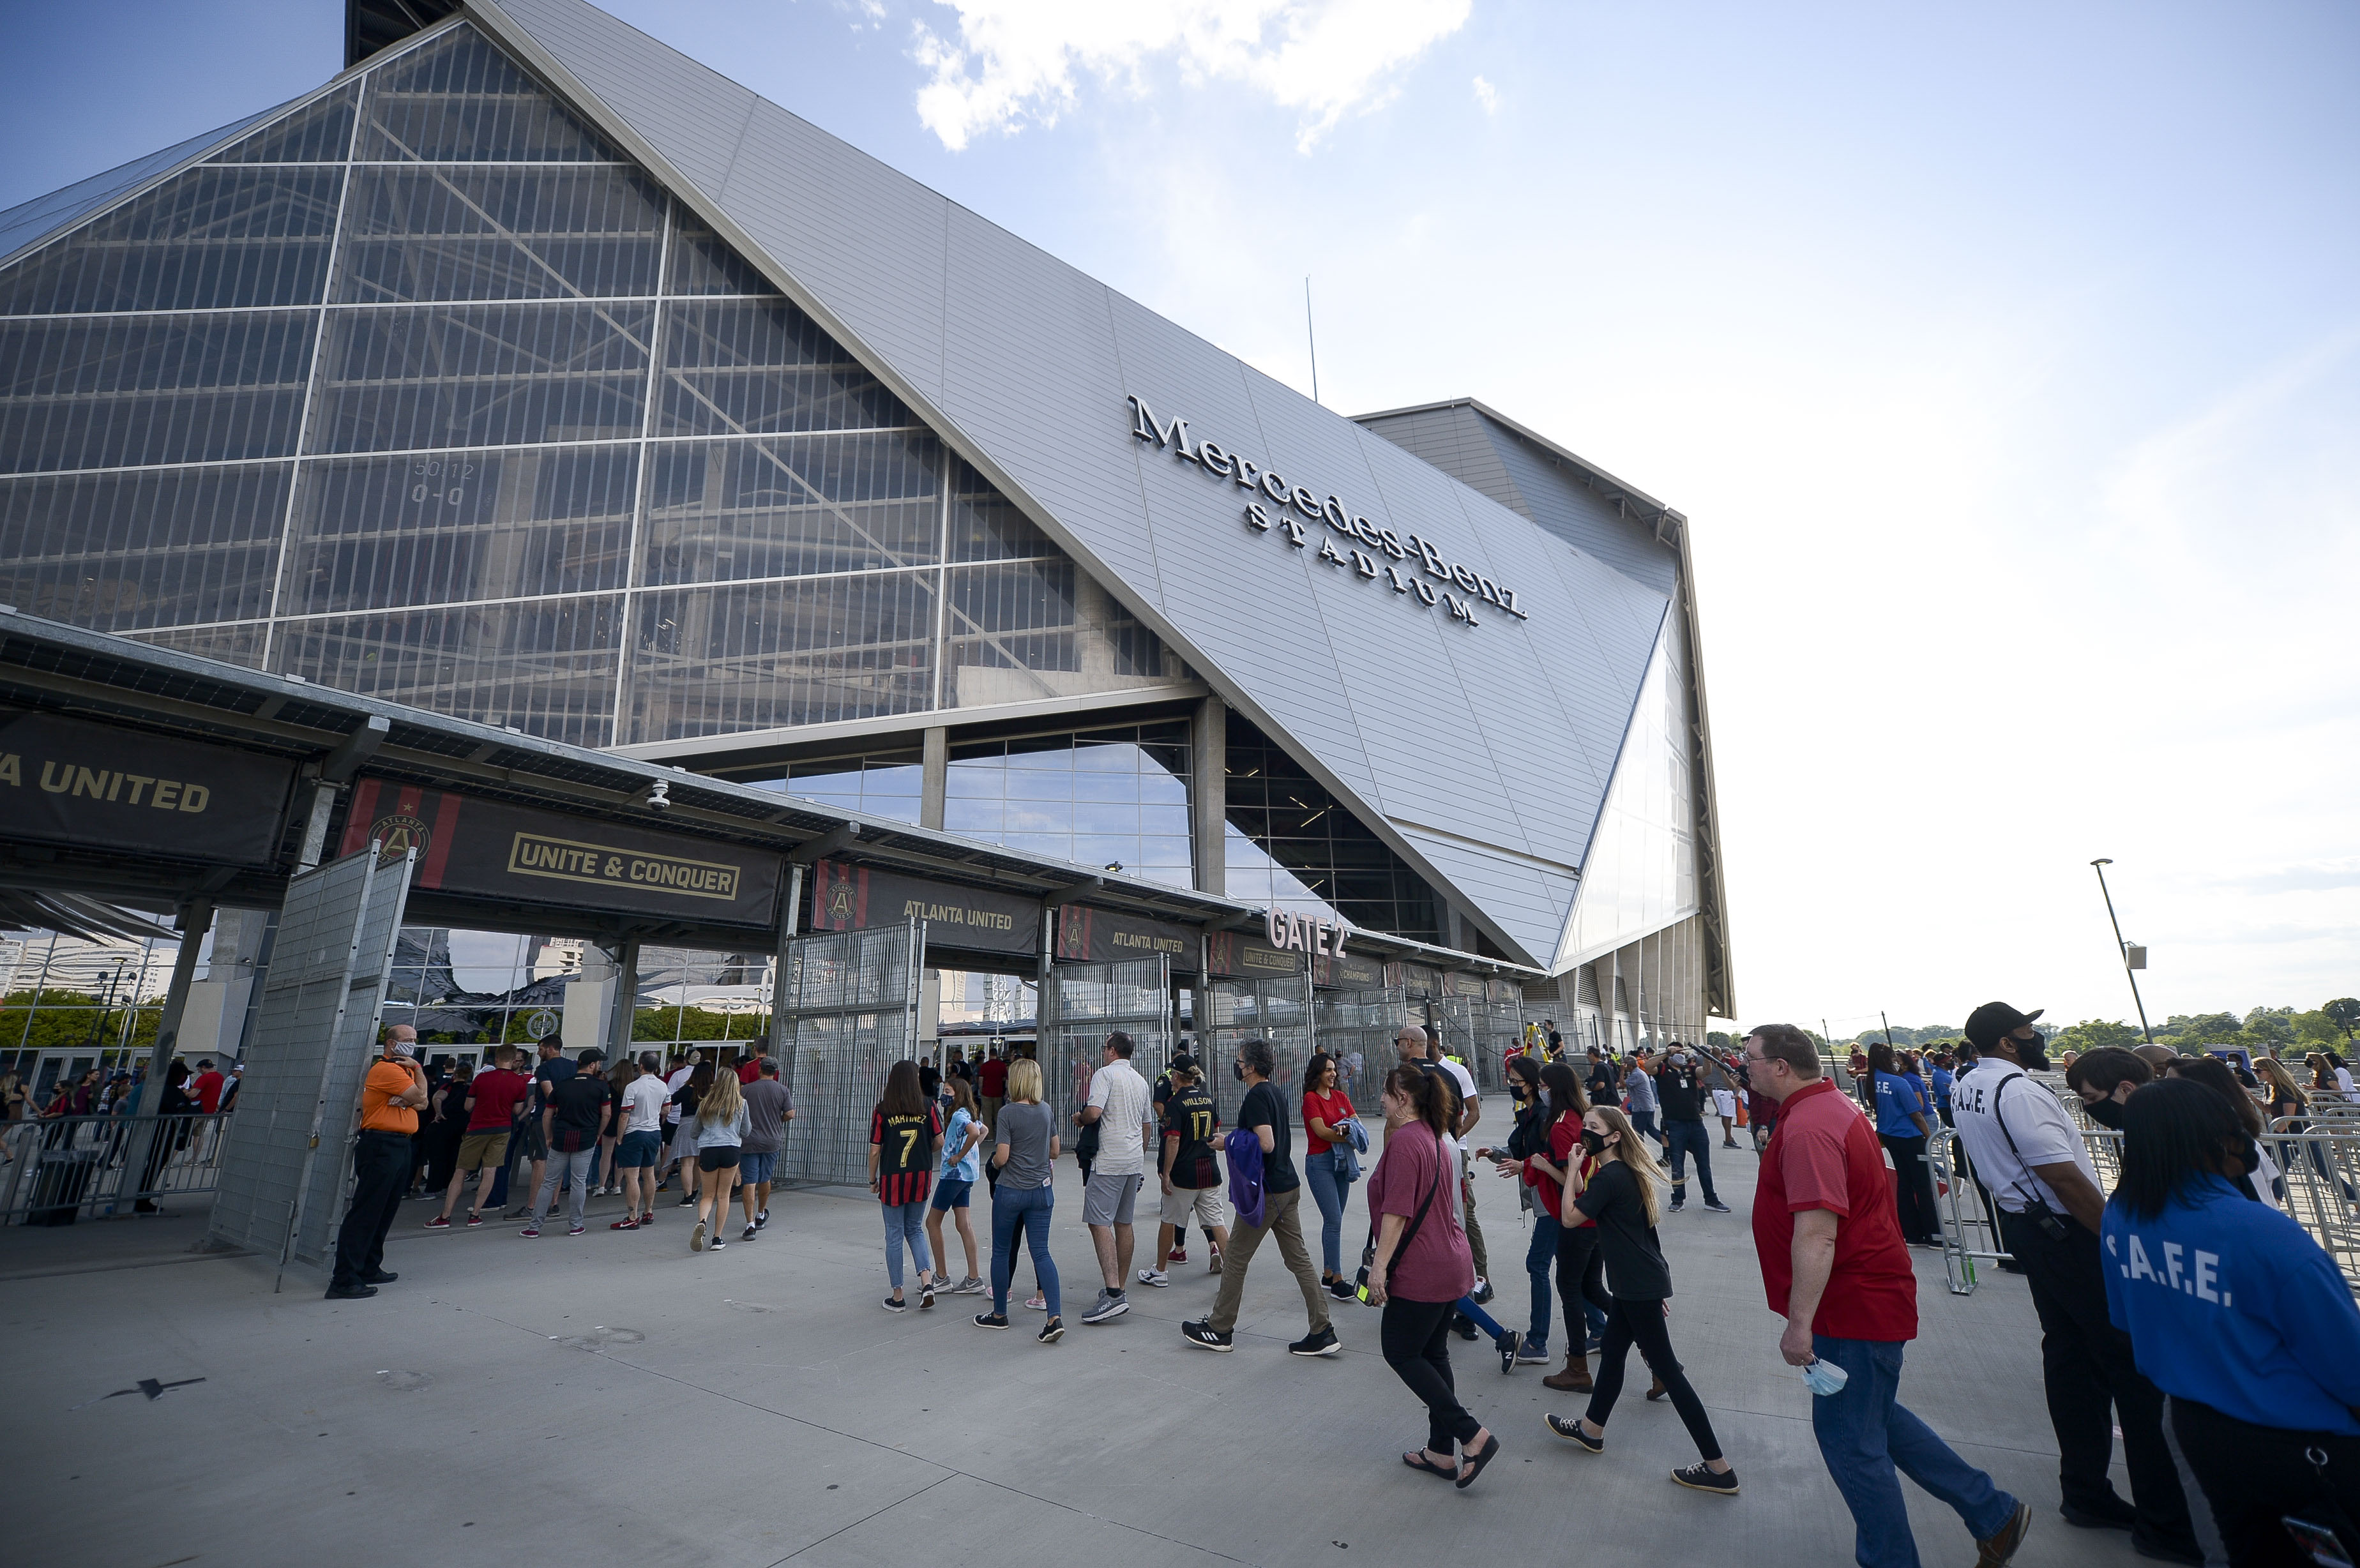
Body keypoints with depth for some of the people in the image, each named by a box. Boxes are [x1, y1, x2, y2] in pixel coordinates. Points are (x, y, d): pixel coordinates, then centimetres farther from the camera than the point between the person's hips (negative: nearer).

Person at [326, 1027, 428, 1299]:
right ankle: (343, 1280, -7)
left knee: (385, 1212, 14)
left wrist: (405, 1100, -10)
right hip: (381, 1145, -10)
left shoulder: (404, 1069, 17)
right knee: (365, 1212, -9)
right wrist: (418, 1069, -4)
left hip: (401, 1145, 10)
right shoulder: (386, 1069, -12)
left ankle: (369, 1270, 23)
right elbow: (419, 1096, -16)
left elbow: (423, 1102, 11)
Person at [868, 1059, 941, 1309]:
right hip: (921, 1176, 2)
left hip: (892, 1178, -2)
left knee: (894, 1235, 9)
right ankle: (927, 1281, 4)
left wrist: (873, 1180, 8)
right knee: (915, 1229, 19)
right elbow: (940, 1141, 0)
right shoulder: (927, 1107, -4)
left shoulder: (882, 1110, -8)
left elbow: (875, 1150, -6)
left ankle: (898, 1297, 15)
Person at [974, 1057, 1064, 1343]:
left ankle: (999, 1314, 25)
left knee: (1001, 1252, 13)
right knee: (1041, 1252, 4)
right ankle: (1055, 1317, -9)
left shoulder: (1008, 1112, -13)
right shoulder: (1046, 1110, 3)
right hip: (1041, 1190, 4)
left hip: (1011, 1191, -4)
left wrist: (993, 1162, 5)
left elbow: (1001, 1157, -16)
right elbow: (1055, 1151, 11)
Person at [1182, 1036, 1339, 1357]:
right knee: (1298, 1258, 10)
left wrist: (1229, 1143, -12)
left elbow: (1266, 1144, -24)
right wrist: (1236, 1138, 18)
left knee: (1236, 1258, 4)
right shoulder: (1274, 1093, 12)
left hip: (1266, 1191, -9)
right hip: (1289, 1185, 9)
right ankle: (1322, 1333, 9)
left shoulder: (1256, 1096, -16)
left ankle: (1219, 1330, 15)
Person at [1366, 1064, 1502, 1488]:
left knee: (1400, 1351, 3)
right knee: (1432, 1354, 16)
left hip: (1421, 1270, -9)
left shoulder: (1404, 1141, -19)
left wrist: (1380, 1264, -21)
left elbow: (1397, 1211, -24)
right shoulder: (1435, 1138, 12)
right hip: (1450, 1263, 9)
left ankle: (1472, 1435, 1)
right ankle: (1443, 1451, 23)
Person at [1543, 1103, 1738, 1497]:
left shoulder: (1609, 1176, -20)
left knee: (1666, 1368, -2)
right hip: (1640, 1283, 10)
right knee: (1611, 1352, 20)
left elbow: (1571, 1217, -16)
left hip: (1639, 1287, -10)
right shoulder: (1627, 1173, 9)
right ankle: (1591, 1430, 36)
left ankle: (1719, 1469, 7)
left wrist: (1573, 1169, -11)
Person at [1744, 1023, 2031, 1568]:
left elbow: (1816, 1235, -31)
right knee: (1875, 1418, 24)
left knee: (1850, 1442, 5)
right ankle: (1993, 1515, 34)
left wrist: (1799, 1324, -27)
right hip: (1869, 1298, 10)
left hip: (1852, 1308, -10)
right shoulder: (1832, 1106, 7)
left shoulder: (1807, 1128, -27)